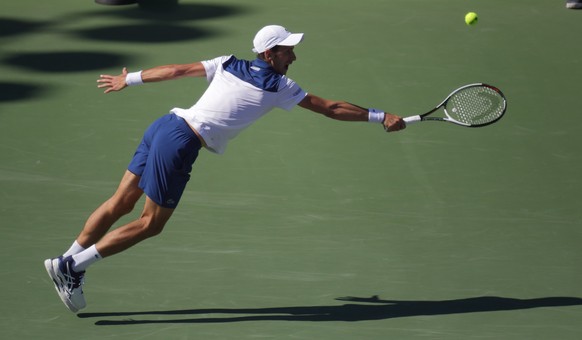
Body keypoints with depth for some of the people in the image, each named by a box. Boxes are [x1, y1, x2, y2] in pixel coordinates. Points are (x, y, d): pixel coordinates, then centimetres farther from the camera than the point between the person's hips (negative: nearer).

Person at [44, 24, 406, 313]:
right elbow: (330, 108, 4)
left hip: (165, 125, 7)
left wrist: (129, 79, 27)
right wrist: (380, 117, 13)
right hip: (181, 144, -7)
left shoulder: (228, 65, 13)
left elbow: (177, 69, 17)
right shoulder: (280, 87, -1)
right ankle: (71, 266, 4)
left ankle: (68, 261, 19)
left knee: (121, 203, 15)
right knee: (151, 224, 5)